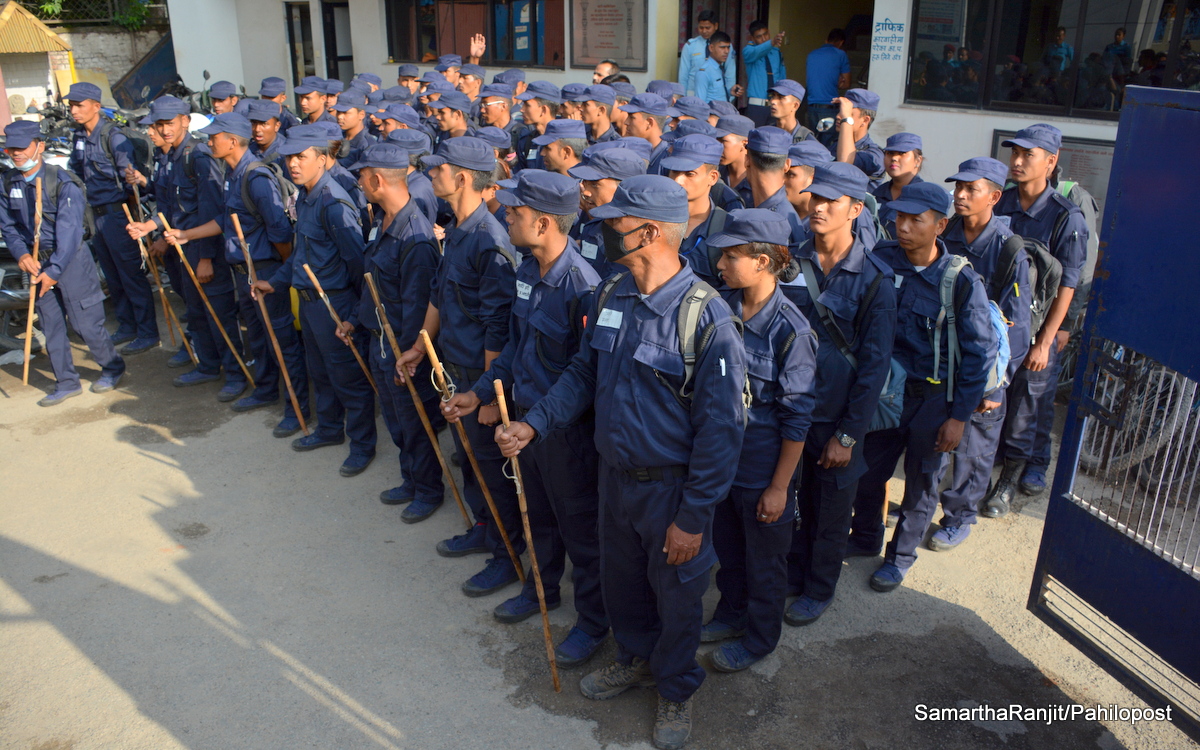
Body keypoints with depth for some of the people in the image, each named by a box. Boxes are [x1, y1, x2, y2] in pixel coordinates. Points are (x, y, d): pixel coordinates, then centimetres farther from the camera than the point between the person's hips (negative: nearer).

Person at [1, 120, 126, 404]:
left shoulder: (62, 182, -16)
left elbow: (68, 231, -19)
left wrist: (54, 270, -22)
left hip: (70, 259, -6)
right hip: (36, 262, 6)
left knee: (85, 323, -1)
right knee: (51, 326, 9)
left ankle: (112, 368, 21)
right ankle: (66, 383, 20)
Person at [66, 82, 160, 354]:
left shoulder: (113, 137, -15)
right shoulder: (79, 137, 9)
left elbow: (129, 176, -17)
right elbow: (74, 171, 20)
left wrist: (124, 203, -11)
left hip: (117, 213, -8)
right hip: (96, 215, 8)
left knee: (131, 275, -3)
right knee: (112, 277, 15)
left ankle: (148, 333, 4)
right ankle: (127, 327, 27)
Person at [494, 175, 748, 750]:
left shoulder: (706, 316, -24)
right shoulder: (610, 297, -4)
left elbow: (720, 428, -21)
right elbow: (583, 373, 9)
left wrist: (694, 516, -18)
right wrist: (533, 425, -5)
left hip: (672, 485, -6)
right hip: (614, 474, 6)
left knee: (676, 594, 16)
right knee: (619, 578, 24)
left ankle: (676, 688, 42)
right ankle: (636, 659, 52)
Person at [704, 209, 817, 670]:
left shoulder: (790, 331, -22)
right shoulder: (723, 308, -6)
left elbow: (797, 419, -17)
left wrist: (779, 487, -14)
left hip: (763, 469, -5)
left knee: (764, 560, 16)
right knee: (726, 544, 25)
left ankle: (760, 637, 39)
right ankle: (732, 611, 50)